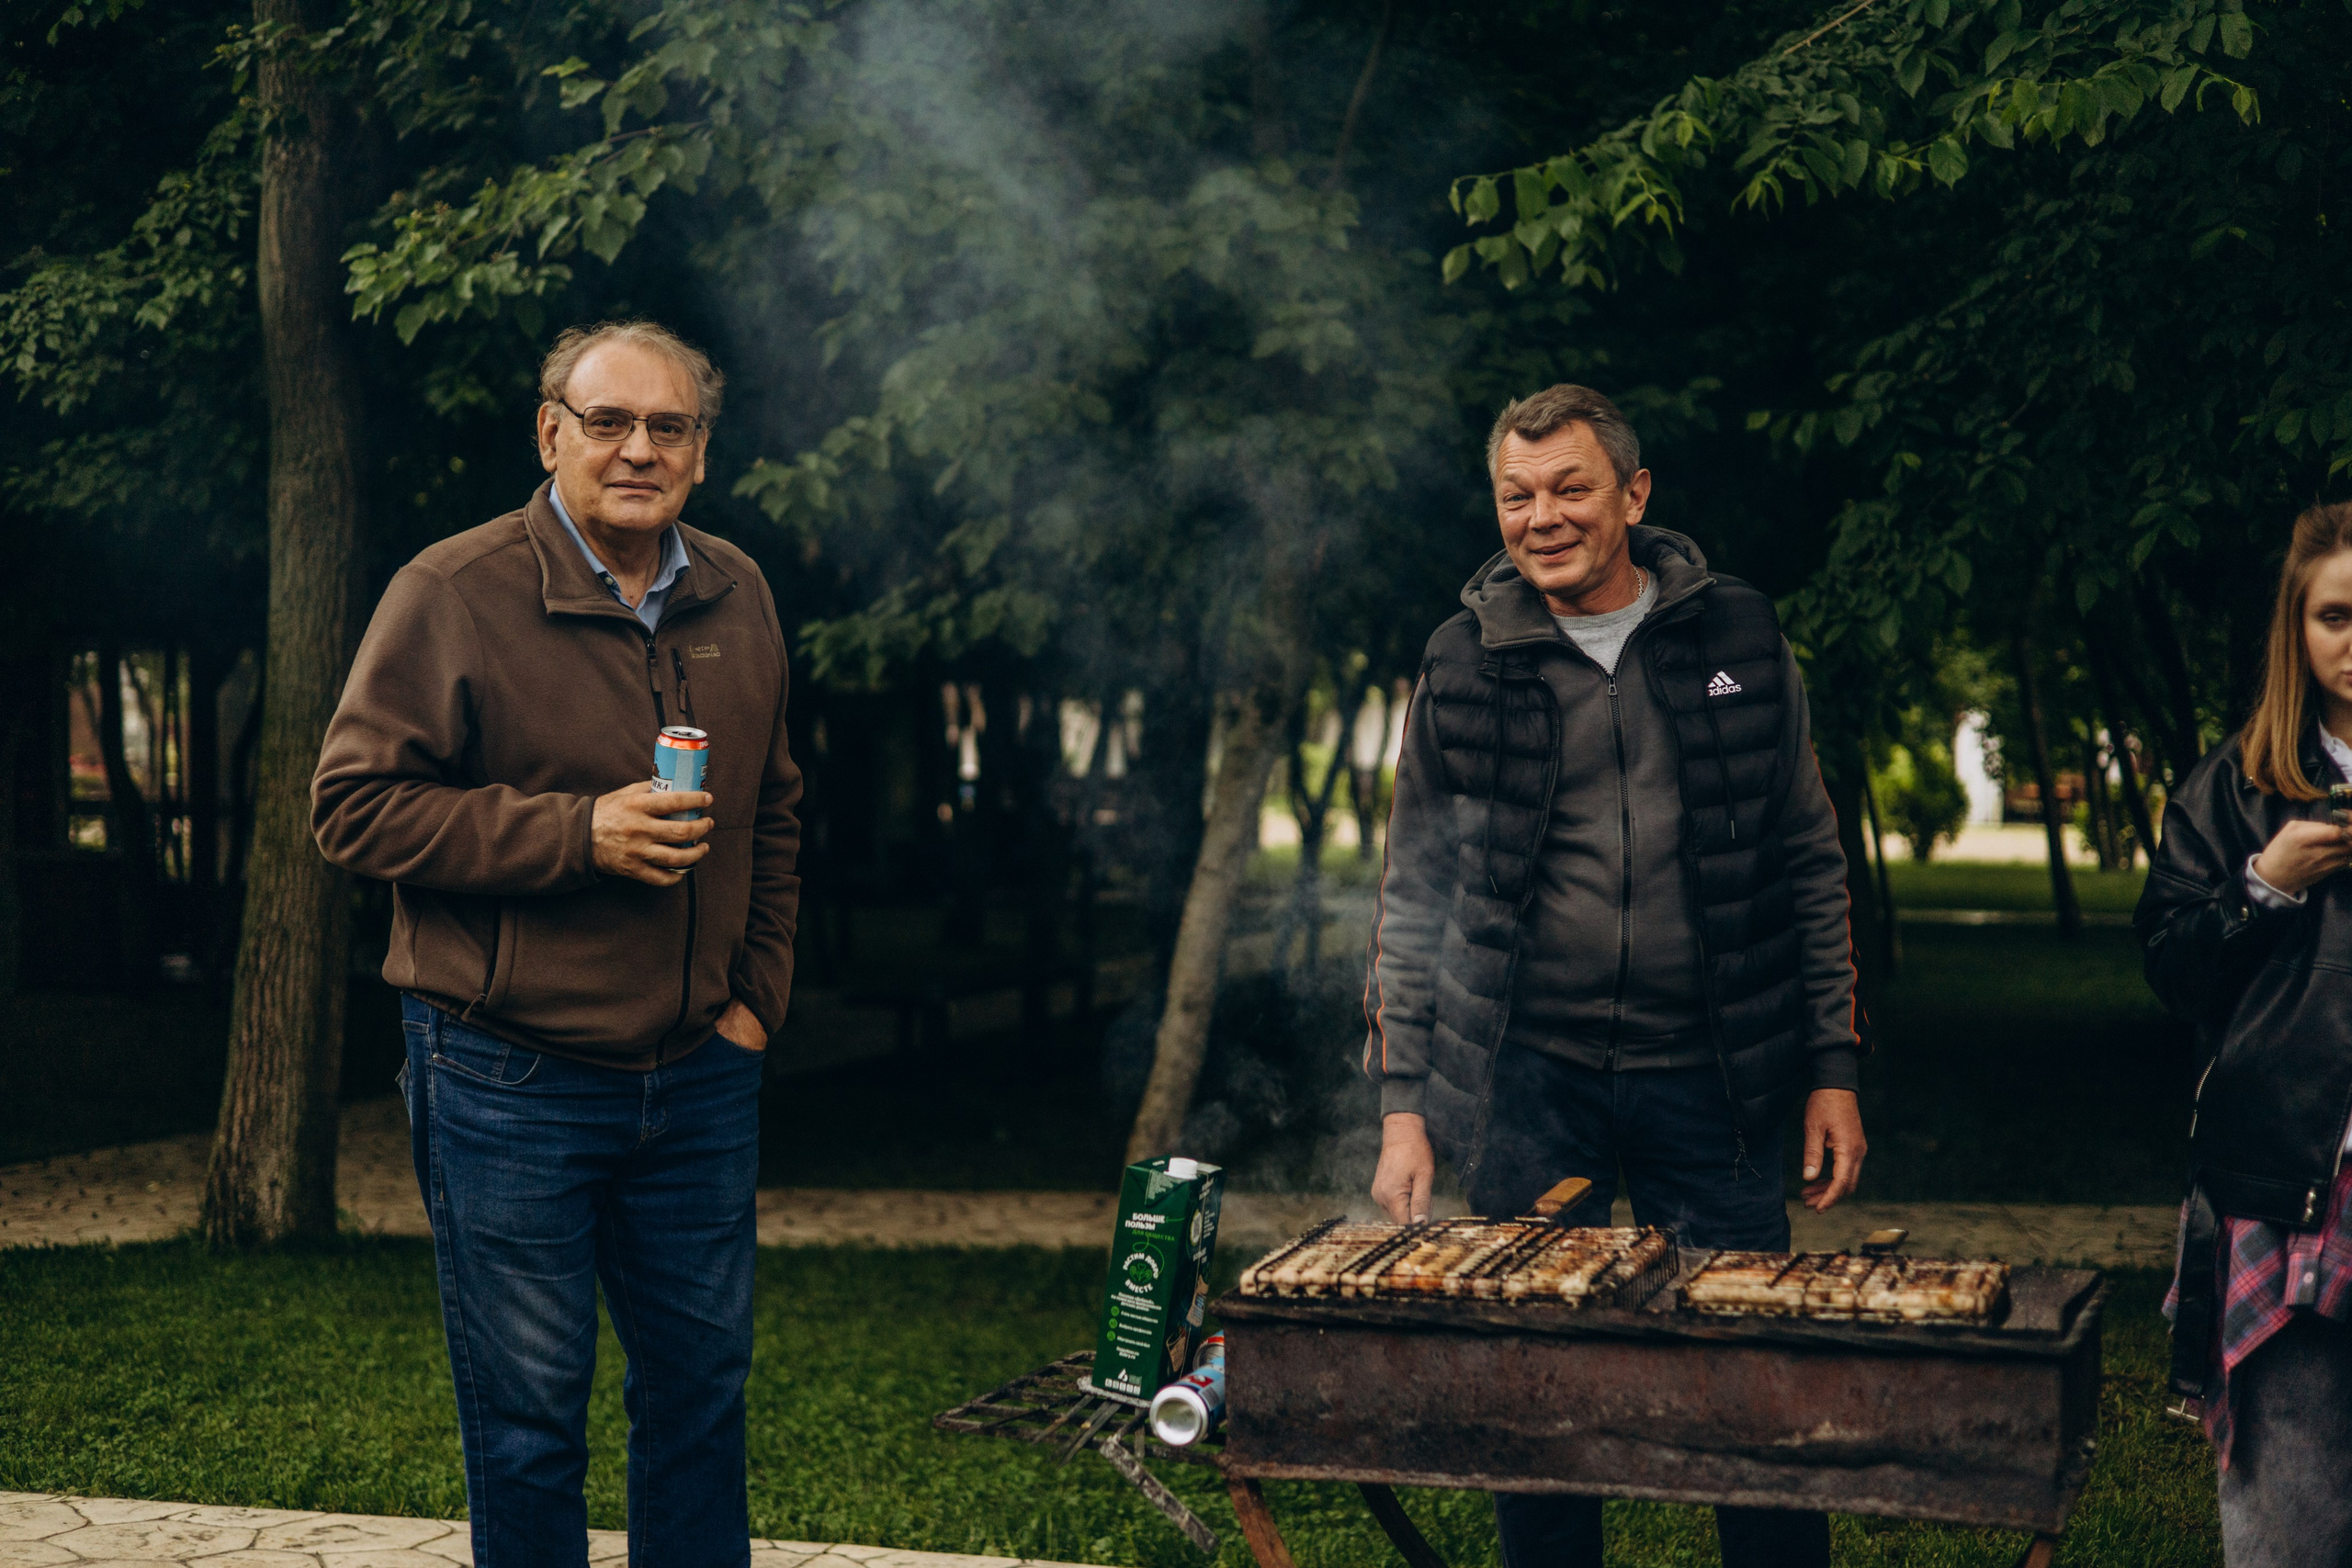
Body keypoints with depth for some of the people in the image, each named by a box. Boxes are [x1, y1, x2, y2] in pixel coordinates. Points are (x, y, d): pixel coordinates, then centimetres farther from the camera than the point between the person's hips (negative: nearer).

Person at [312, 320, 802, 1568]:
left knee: (702, 1389, 15)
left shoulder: (738, 599, 8)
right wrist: (579, 832, -20)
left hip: (701, 1078, 5)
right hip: (512, 1081, -5)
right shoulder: (452, 595, -10)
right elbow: (354, 806, -13)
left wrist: (758, 993, 9)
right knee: (529, 1417, 5)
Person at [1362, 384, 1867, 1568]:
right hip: (1527, 1079, 0)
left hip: (1706, 1073, 0)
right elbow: (1414, 902, 8)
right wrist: (1403, 1106, 1)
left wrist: (1833, 1069, 4)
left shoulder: (1734, 636, 4)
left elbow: (1810, 864, 9)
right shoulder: (1465, 665, 3)